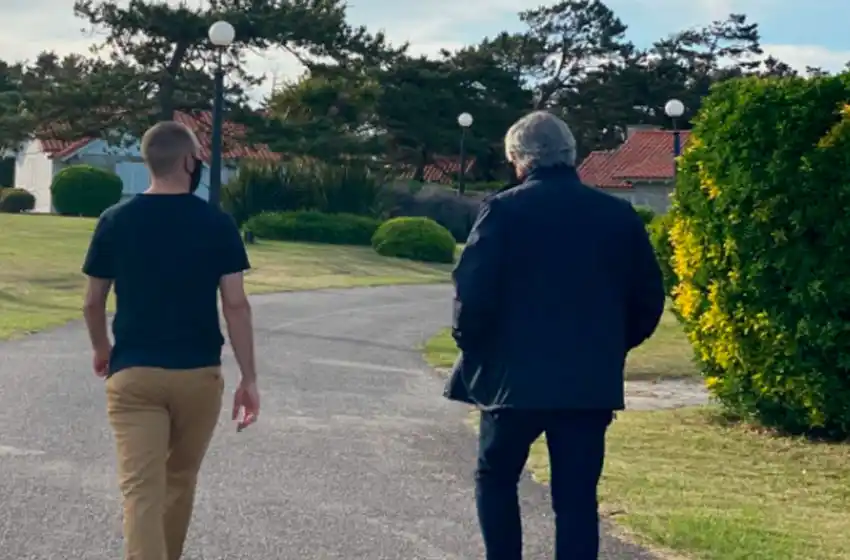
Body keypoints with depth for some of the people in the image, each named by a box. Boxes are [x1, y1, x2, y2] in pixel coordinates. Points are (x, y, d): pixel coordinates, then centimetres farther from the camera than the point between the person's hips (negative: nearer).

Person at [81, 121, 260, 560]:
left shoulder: (115, 221, -1)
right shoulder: (217, 224, -5)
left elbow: (93, 302, 6)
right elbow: (236, 305, -8)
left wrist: (101, 350, 25)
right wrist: (249, 378, -2)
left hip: (133, 373, -1)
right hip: (198, 374, 1)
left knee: (141, 490, -5)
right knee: (180, 479, 20)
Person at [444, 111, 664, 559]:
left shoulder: (505, 210, -7)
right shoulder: (619, 215, 5)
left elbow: (472, 291, -12)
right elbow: (648, 299, 8)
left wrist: (470, 346, 5)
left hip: (516, 374, -3)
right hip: (591, 382, 3)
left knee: (495, 479, 17)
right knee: (577, 498, 7)